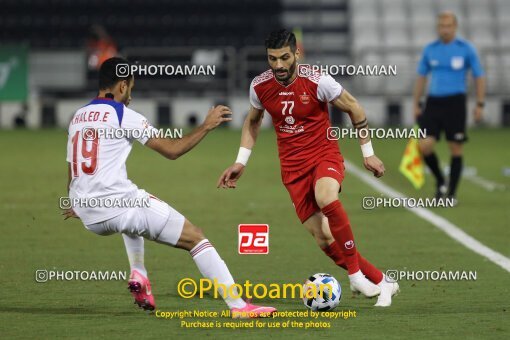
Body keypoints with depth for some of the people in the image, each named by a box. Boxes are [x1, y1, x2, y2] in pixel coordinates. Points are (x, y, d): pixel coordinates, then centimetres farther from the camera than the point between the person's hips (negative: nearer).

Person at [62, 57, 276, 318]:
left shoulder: (77, 117, 17)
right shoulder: (121, 113, -3)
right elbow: (172, 150, -4)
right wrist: (206, 126, 7)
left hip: (90, 217, 7)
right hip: (119, 205, -7)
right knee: (195, 237, 0)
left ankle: (138, 274, 21)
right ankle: (238, 305, -8)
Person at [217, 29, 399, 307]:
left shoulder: (317, 82, -15)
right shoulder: (259, 86, -4)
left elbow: (354, 108, 0)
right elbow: (253, 121, 17)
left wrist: (368, 153, 4)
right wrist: (240, 162, 11)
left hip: (325, 156, -4)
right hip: (292, 167, 4)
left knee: (326, 198, -38)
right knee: (324, 239, -6)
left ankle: (356, 274, -23)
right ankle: (380, 282, 11)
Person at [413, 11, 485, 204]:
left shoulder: (466, 49, -2)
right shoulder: (430, 50, 6)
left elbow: (479, 77, 3)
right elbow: (421, 77, 15)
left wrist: (480, 104, -3)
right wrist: (416, 104, 11)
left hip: (455, 102, -2)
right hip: (433, 102, 2)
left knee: (455, 150, 0)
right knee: (425, 146, -10)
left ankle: (452, 193, 11)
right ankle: (440, 183, 13)